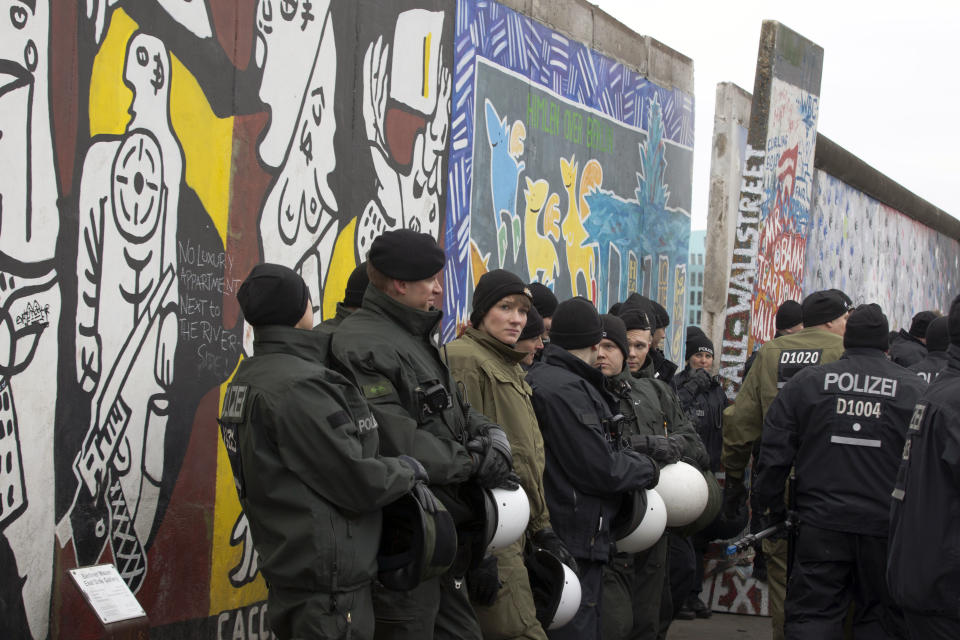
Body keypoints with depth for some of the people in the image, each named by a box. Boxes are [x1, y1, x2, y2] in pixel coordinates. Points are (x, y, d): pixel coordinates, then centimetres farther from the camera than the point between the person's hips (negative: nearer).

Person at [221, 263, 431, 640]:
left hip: (288, 563, 10)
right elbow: (356, 482, -20)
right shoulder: (297, 387, -21)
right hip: (328, 582, -10)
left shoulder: (248, 379, 11)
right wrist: (409, 470, -1)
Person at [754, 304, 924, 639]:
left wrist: (772, 504, 12)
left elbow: (775, 451, 2)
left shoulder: (807, 381, 2)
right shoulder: (913, 389, -1)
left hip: (821, 522, 0)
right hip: (886, 526, 0)